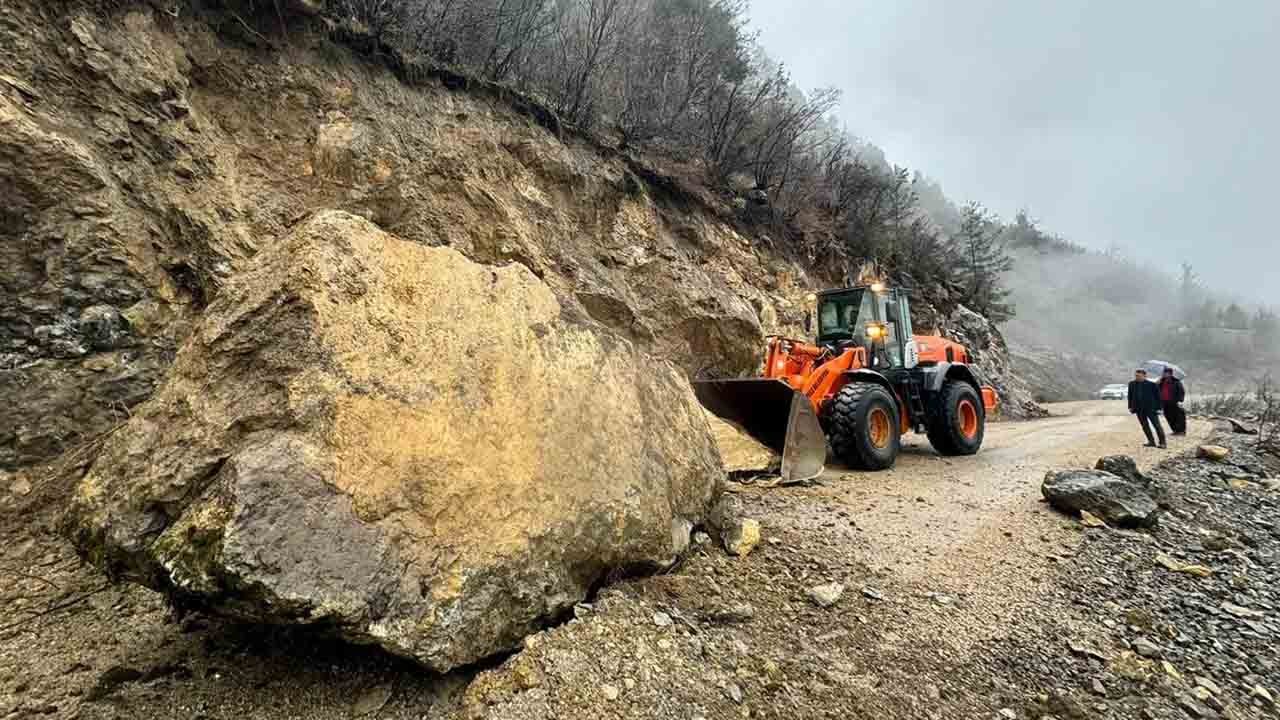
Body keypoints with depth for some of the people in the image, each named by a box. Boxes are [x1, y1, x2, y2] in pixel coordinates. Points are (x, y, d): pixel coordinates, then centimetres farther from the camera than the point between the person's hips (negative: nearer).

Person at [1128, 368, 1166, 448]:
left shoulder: (1152, 384, -7)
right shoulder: (1132, 384, 5)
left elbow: (1158, 397, -3)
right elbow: (1130, 396, 13)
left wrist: (1158, 408, -6)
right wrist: (1130, 407, 8)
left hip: (1150, 408, -4)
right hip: (1139, 409, 4)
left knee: (1157, 425, 0)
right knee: (1145, 426, 9)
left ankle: (1162, 443, 6)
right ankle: (1151, 441, 17)